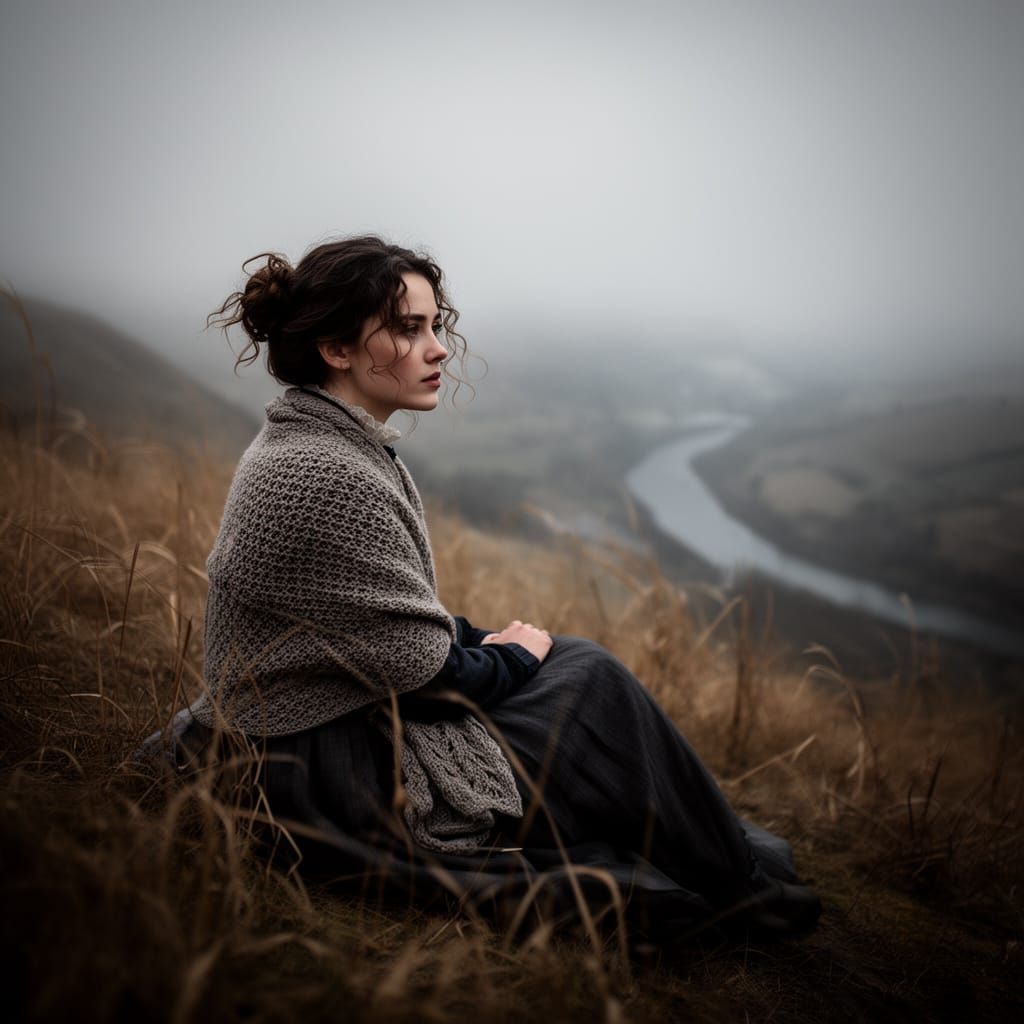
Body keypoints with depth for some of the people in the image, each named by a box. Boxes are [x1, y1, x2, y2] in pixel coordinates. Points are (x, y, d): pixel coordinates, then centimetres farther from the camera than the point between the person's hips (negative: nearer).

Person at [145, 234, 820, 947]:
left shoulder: (313, 443, 6)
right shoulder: (325, 477, -26)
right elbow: (424, 674, -22)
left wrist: (483, 638, 3)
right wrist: (515, 658, -4)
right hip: (325, 791, -9)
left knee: (576, 656, 10)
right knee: (594, 685, -4)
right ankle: (742, 890, 16)